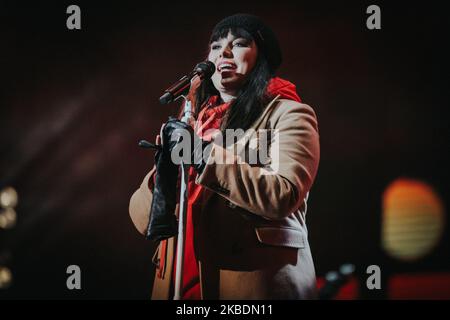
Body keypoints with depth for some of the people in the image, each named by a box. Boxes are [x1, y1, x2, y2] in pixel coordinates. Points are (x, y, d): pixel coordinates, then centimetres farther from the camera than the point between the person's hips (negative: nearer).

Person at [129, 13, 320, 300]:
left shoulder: (287, 115, 0)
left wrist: (206, 155, -17)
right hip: (182, 281, 5)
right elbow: (143, 219, 9)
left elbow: (282, 196, -17)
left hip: (254, 278, -5)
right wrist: (164, 174, -10)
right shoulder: (193, 123, 14)